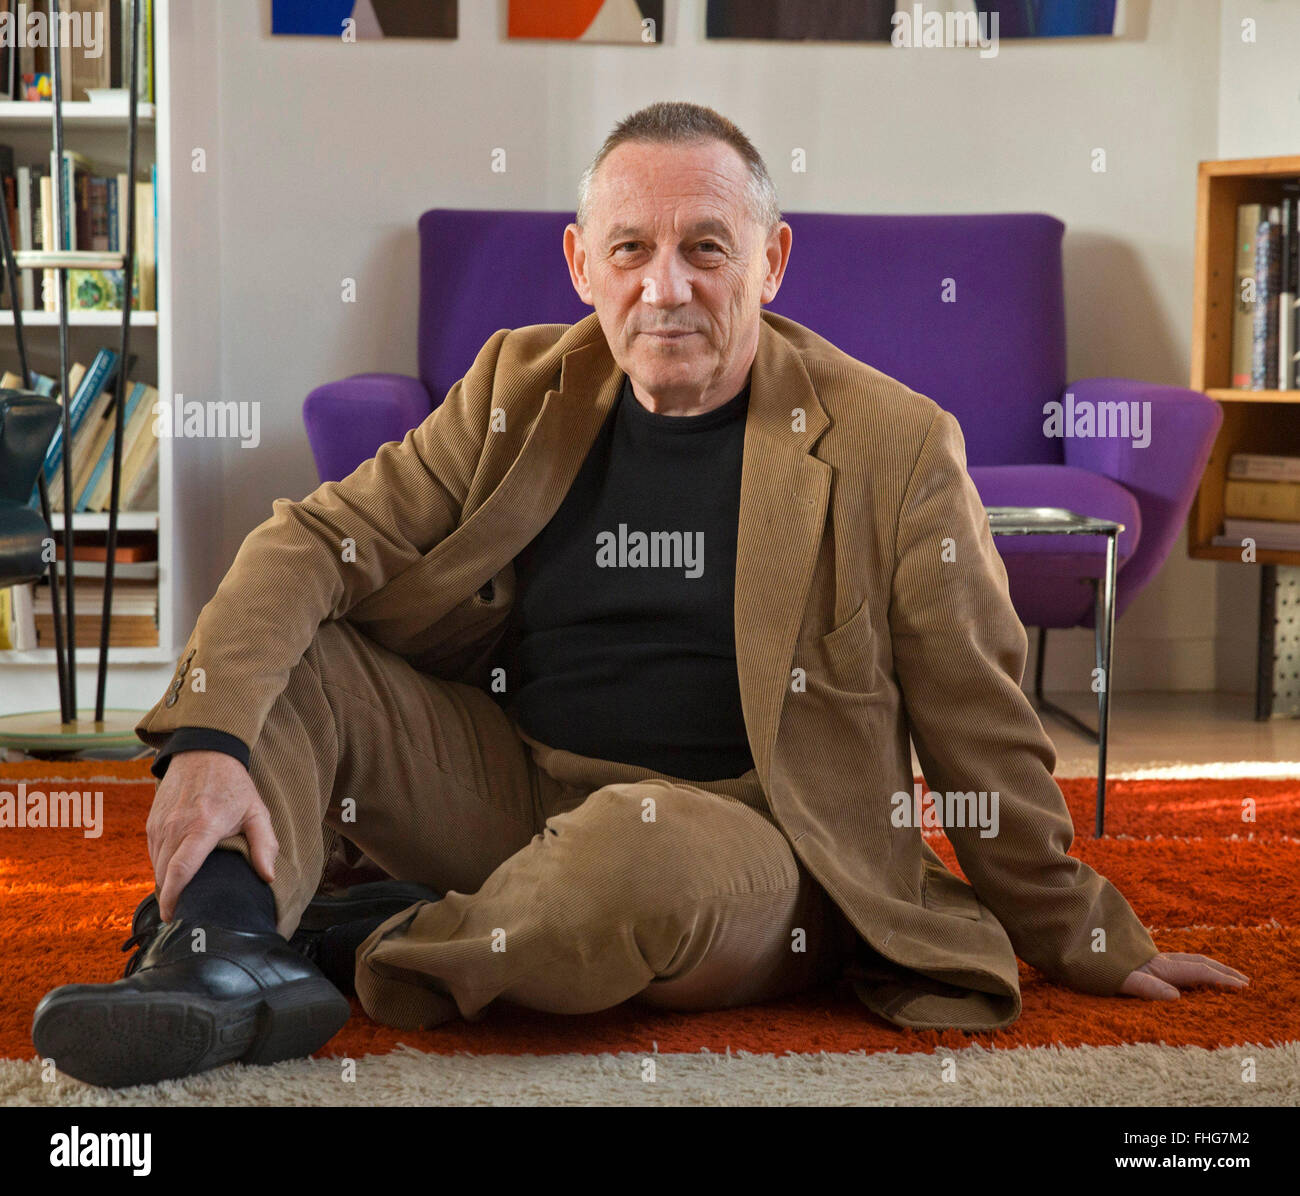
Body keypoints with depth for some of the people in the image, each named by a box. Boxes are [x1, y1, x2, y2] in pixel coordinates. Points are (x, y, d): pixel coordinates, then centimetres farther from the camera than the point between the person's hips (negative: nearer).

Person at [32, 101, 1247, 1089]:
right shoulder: (522, 388, 3)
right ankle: (224, 953, -29)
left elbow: (983, 733, -1)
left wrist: (1079, 942, 6)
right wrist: (210, 745, -22)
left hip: (738, 838, -4)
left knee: (637, 845, -38)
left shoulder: (893, 448, -8)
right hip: (505, 784, 5)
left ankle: (383, 947, -11)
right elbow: (317, 543, -5)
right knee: (280, 653, -8)